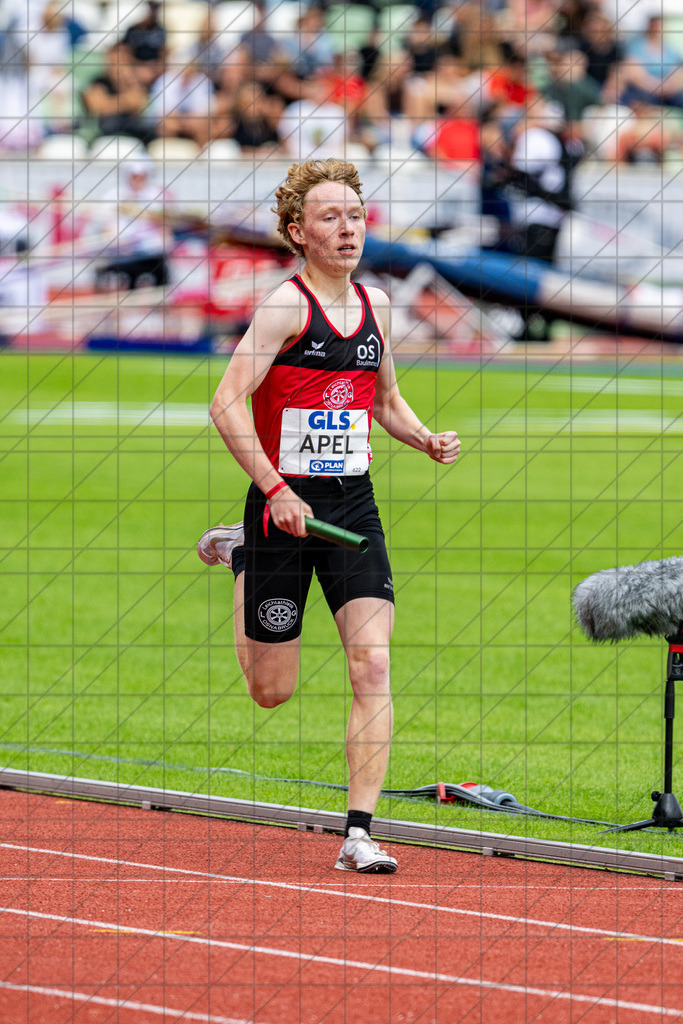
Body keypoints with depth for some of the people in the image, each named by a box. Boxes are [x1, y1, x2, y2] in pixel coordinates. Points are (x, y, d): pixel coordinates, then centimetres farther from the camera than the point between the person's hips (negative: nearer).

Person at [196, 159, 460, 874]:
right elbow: (227, 403, -17)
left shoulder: (375, 305, 9)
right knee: (272, 690, 9)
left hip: (353, 503, 4)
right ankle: (240, 556, 39)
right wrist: (274, 490, -23)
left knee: (372, 667, -12)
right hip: (285, 504, -4)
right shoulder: (286, 305, -12)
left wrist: (427, 439, 5)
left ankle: (358, 834, -9)